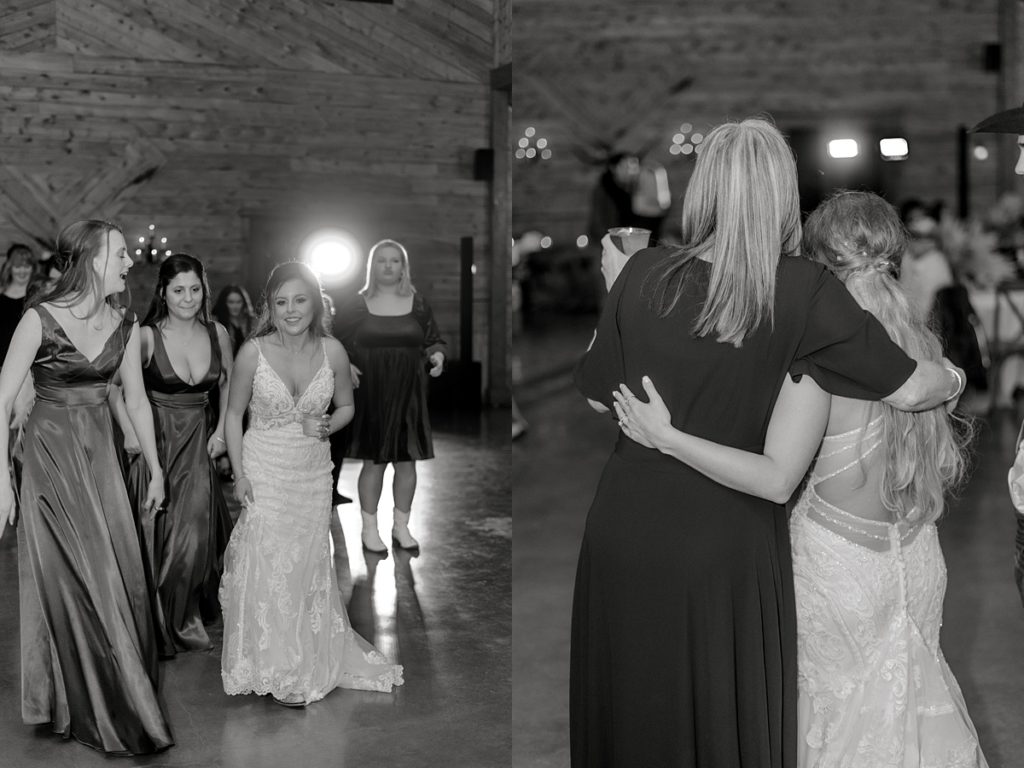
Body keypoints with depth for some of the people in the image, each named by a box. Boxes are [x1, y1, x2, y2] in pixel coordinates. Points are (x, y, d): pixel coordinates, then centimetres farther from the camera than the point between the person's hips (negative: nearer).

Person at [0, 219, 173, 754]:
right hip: (49, 456, -5)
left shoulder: (124, 325, 1)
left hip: (100, 455, 5)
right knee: (72, 582, 1)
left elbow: (136, 399, 11)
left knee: (119, 574, 5)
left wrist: (155, 468, 14)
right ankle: (93, 712, 16)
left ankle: (124, 693, 23)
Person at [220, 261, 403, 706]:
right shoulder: (253, 352, -11)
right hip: (264, 472, -2)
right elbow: (234, 414, -1)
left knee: (309, 566, 11)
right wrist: (239, 475, -8)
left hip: (314, 473, 2)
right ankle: (276, 671, 16)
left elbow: (346, 406, 9)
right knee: (266, 567, 0)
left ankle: (313, 662, 30)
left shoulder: (332, 352, -5)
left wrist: (327, 426, -12)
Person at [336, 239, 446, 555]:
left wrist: (437, 355, -10)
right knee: (373, 461, 0)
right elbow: (338, 344, 5)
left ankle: (401, 526, 18)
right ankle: (369, 528, 11)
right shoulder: (357, 306, 2)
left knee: (406, 460, 5)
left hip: (408, 394, 2)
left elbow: (434, 340, 10)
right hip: (370, 395, -2)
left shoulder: (418, 305, 5)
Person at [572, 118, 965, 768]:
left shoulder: (643, 274, -7)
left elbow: (599, 398, 2)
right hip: (724, 551, -2)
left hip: (624, 537, 2)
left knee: (629, 710, 20)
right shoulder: (802, 291, -13)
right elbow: (909, 389, -8)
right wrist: (954, 377, 13)